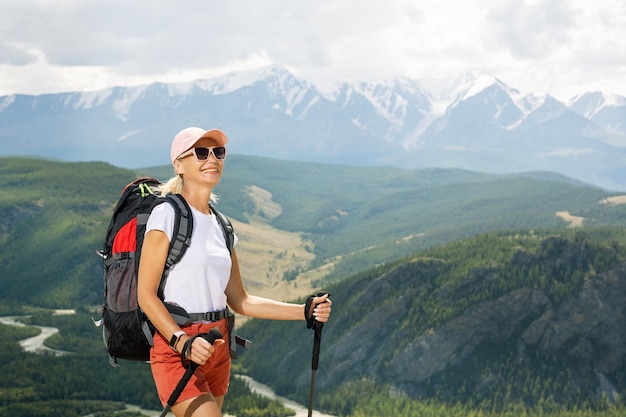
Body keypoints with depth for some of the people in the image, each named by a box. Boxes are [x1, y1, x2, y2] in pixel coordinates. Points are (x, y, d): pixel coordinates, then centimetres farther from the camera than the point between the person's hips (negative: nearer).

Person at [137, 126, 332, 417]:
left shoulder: (220, 226, 12)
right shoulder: (168, 215, -8)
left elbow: (239, 301, 12)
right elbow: (146, 294, -12)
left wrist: (305, 311, 4)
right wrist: (182, 342, -26)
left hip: (218, 349, 7)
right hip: (176, 349, -7)